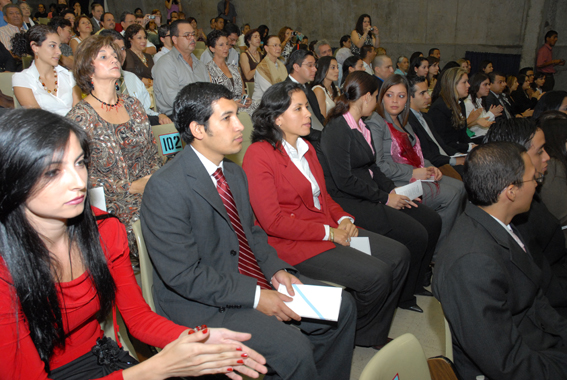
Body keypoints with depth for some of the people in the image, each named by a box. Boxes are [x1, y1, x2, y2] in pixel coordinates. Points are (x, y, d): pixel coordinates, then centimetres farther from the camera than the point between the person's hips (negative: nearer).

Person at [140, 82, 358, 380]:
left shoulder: (235, 173, 7)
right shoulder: (166, 188, -20)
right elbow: (183, 275, -22)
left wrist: (276, 269, -3)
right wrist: (256, 297, -22)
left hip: (254, 281, 8)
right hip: (200, 303, -8)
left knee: (341, 306, 5)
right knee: (293, 350, -25)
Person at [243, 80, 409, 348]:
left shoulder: (305, 147, 12)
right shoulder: (258, 155, -15)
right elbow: (272, 222, -19)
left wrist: (344, 219, -1)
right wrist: (328, 233, -17)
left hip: (330, 229, 9)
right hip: (293, 244, -9)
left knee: (399, 255, 0)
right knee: (376, 275, -20)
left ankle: (373, 335, 16)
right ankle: (352, 334, 11)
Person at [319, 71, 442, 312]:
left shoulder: (361, 126, 13)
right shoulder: (338, 128, -16)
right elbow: (344, 180, -20)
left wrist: (393, 190, 3)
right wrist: (384, 198, -14)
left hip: (369, 194, 9)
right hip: (347, 201, -9)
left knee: (432, 221, 2)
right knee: (416, 235, -18)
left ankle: (415, 283, 20)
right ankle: (402, 296, 4)